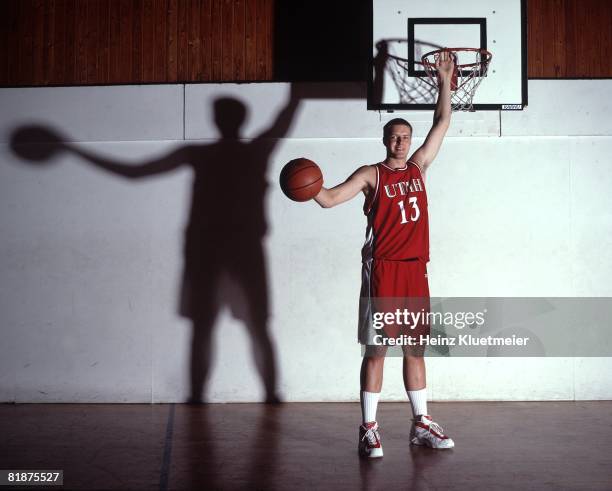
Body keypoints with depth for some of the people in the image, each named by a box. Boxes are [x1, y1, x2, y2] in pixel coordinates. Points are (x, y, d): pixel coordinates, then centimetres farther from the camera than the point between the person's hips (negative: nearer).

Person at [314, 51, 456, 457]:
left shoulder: (418, 167, 13)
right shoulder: (371, 175, 0)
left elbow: (442, 124, 17)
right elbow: (330, 199, -10)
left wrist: (444, 83, 17)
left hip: (416, 269, 5)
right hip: (382, 269, -5)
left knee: (415, 348, 11)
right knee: (377, 349, -3)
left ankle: (422, 424, 20)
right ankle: (369, 429, 3)